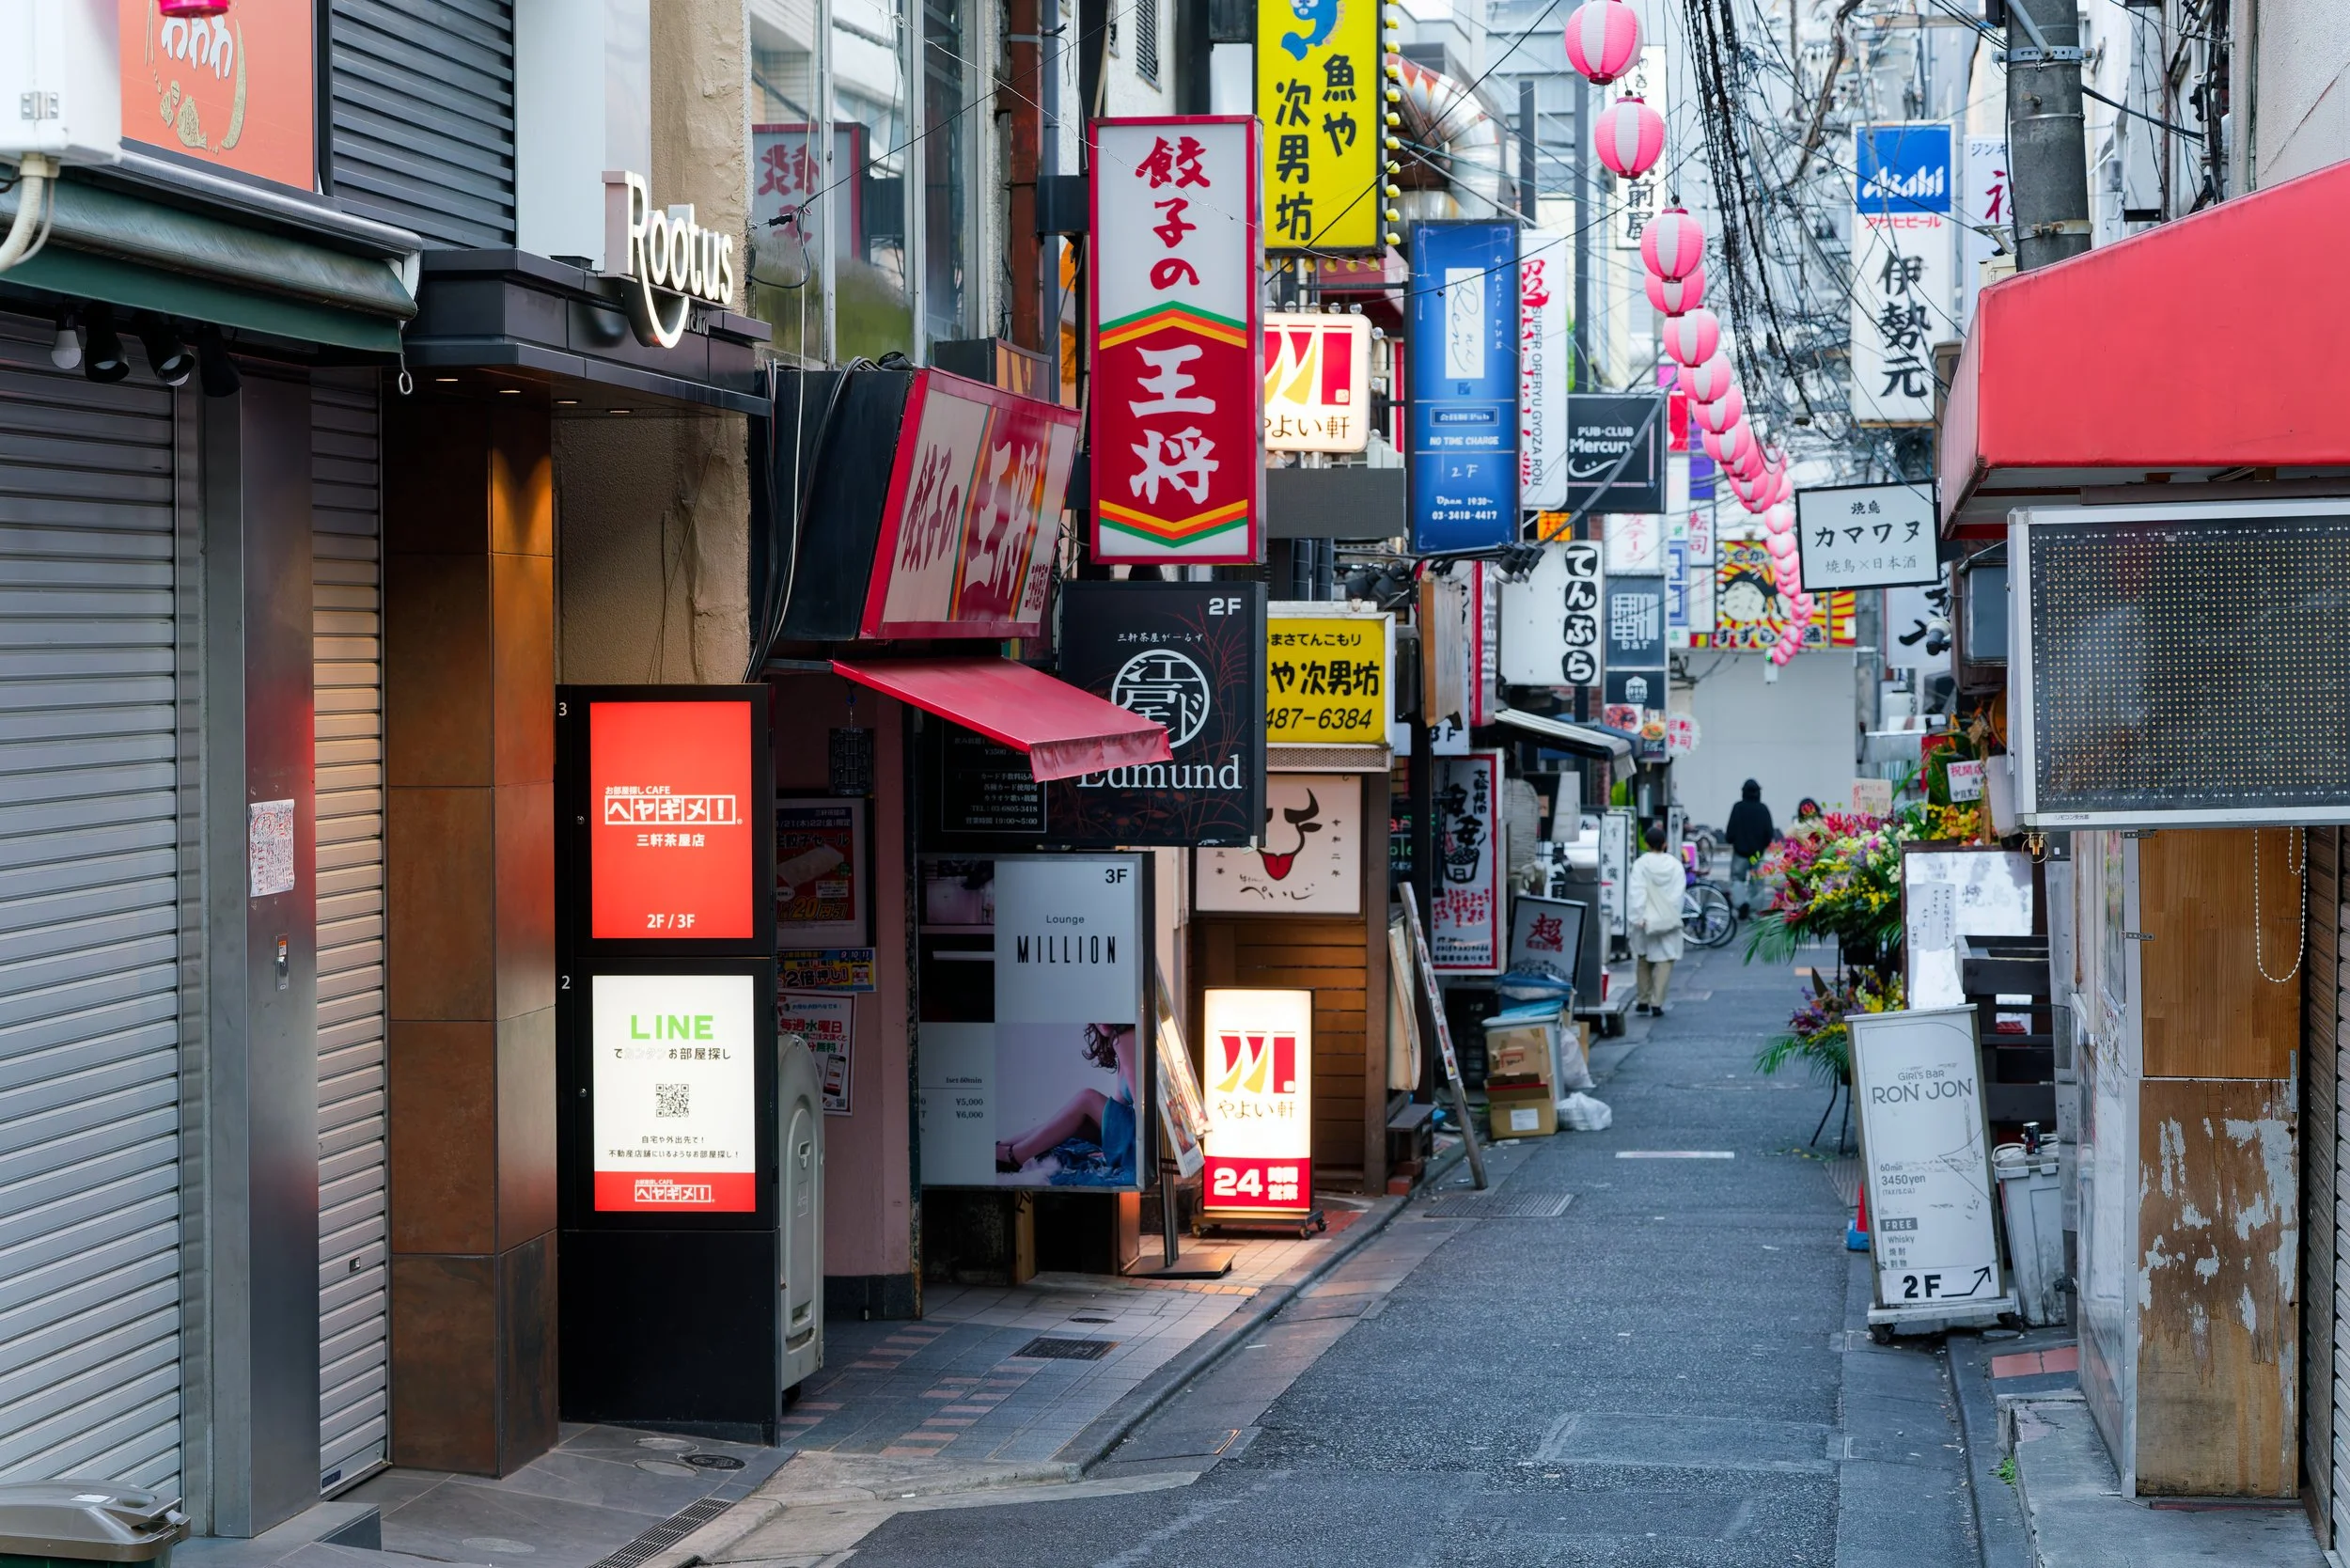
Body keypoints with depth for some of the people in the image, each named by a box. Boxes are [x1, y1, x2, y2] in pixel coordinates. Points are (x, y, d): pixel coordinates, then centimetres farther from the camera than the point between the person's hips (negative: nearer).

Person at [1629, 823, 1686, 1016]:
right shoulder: (1675, 865, -2)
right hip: (1669, 920, 0)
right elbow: (1679, 893, -5)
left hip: (1647, 920, 0)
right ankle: (1657, 1002, -7)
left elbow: (1637, 892, -11)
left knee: (1644, 959, 16)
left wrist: (1639, 917, -11)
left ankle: (1643, 1001, 19)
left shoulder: (1641, 864, -7)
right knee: (1665, 960, 2)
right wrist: (1675, 916, -3)